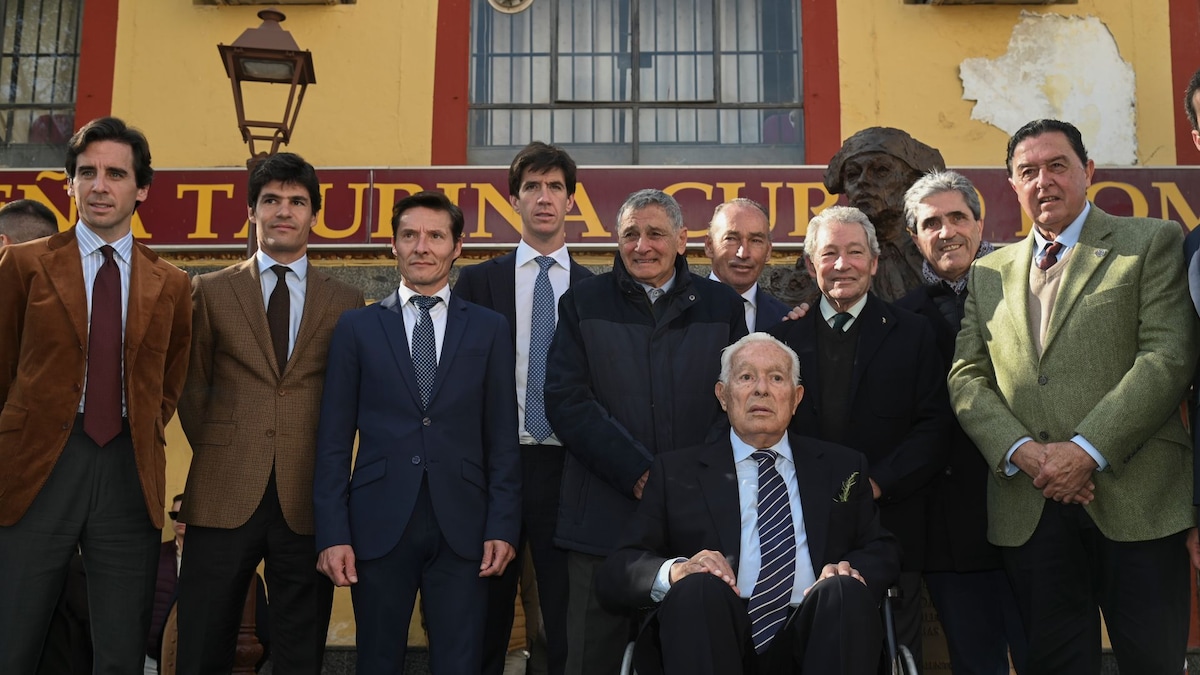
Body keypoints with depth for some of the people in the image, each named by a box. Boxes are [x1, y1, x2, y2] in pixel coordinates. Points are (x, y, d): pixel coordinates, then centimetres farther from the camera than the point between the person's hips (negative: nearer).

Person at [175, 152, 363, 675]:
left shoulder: (346, 302, 8)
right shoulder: (209, 291, 9)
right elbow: (192, 387, 13)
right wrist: (216, 455, 7)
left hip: (309, 498, 0)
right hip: (224, 496, 0)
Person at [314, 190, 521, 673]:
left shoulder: (490, 329, 7)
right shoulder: (357, 327, 6)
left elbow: (502, 439, 5)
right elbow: (334, 441, 3)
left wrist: (503, 525, -2)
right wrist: (332, 533, -3)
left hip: (462, 526, 0)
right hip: (379, 524, 0)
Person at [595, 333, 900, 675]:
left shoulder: (842, 466, 19)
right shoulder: (676, 471, 12)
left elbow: (883, 551, 19)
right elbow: (616, 573, 6)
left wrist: (853, 572, -6)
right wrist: (673, 571, -17)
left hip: (809, 638, 2)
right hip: (717, 639, -2)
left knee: (846, 590, -28)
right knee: (698, 587, -32)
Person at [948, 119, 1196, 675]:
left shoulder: (1150, 243, 6)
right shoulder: (989, 273, 17)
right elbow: (966, 378, 9)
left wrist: (1087, 450, -15)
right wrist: (1023, 452, -8)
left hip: (1136, 497, -3)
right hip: (1030, 508, 3)